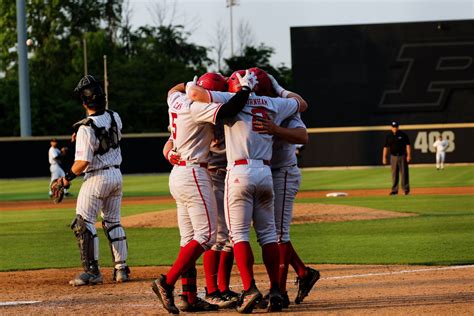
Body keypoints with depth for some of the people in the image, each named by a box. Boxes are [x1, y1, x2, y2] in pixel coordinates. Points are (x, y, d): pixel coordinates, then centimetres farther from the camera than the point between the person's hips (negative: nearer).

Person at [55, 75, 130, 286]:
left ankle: (92, 272, -5)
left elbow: (82, 162, -22)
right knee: (113, 222, 16)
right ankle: (121, 269, 16)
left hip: (97, 178, -7)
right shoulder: (115, 118, 0)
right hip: (116, 175, 7)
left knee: (84, 224, -1)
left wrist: (68, 177, -6)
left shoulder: (86, 128, -21)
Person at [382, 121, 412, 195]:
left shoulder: (403, 135, -1)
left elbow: (408, 145, -2)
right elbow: (386, 147, 7)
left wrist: (409, 155, -11)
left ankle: (406, 189, 3)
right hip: (393, 157, 2)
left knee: (404, 173, -3)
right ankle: (394, 190, 6)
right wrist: (384, 157, 0)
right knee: (394, 174, 3)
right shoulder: (388, 136, 6)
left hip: (402, 156, -2)